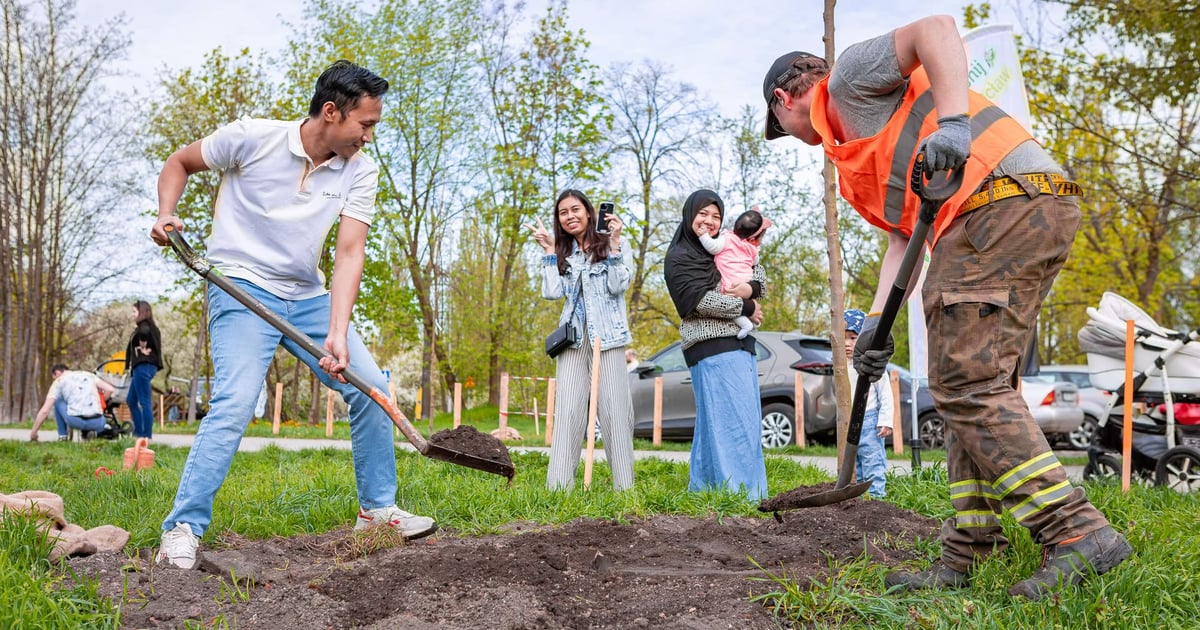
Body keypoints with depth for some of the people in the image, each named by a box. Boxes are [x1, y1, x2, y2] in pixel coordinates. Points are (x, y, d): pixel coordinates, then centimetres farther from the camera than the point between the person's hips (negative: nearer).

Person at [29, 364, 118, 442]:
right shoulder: (88, 374, 22)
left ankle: (62, 436, 20)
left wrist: (33, 432, 17)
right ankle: (103, 428, 10)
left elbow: (45, 411, 7)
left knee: (57, 400, 25)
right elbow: (110, 390, 10)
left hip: (75, 421, -3)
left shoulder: (59, 381, 14)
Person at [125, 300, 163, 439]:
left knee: (145, 402, -8)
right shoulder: (148, 327, 18)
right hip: (142, 367, 11)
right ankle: (138, 432, 19)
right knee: (131, 401, 17)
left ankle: (147, 435, -7)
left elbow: (144, 333, -34)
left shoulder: (144, 326, -11)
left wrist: (143, 348, -19)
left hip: (143, 366, -11)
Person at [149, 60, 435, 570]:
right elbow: (179, 163, 4)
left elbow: (350, 252, -12)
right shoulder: (251, 138, -12)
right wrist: (166, 213, -16)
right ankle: (182, 531, -12)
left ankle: (376, 509, 14)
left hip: (308, 296, 5)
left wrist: (337, 335, -23)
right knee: (235, 402, -22)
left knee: (370, 387, -1)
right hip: (242, 288, -5)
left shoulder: (360, 172, -3)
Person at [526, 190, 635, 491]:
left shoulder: (607, 244, 5)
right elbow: (553, 292, 2)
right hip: (573, 336, 3)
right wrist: (549, 251, 3)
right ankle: (560, 483, -6)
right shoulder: (563, 253, 15)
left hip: (607, 335, -3)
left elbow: (619, 286, -8)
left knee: (613, 407, -6)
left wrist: (615, 244, -12)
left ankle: (623, 483, -4)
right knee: (568, 408, -3)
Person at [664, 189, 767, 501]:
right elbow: (700, 299, -13)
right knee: (730, 420, -14)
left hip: (740, 344, 8)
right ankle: (736, 493, -14)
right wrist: (746, 307, -6)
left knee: (747, 421, 9)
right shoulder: (679, 257, -2)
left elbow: (759, 274, 19)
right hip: (712, 347, -8)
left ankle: (702, 488, 16)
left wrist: (750, 287, -5)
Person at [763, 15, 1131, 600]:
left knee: (966, 382, -14)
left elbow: (936, 29, -10)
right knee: (972, 386, 8)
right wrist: (877, 321, 11)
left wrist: (952, 120, -25)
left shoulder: (850, 76, 8)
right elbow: (902, 234, 23)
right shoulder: (858, 155, 33)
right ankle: (966, 556, 9)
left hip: (1004, 197, -10)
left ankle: (1078, 533, -16)